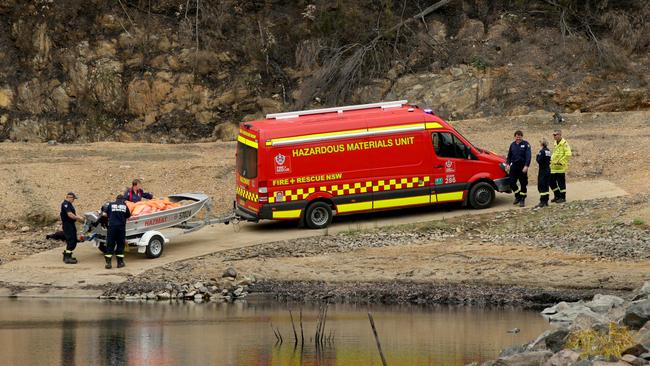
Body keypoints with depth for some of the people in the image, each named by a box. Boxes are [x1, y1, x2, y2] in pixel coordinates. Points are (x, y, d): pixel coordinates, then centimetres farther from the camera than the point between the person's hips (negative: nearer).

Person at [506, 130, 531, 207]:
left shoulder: (525, 144, -5)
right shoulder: (512, 145, 10)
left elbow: (528, 156, -12)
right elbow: (509, 155, 18)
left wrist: (526, 166, -21)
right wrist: (508, 164, 4)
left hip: (522, 167, -4)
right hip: (514, 166, 4)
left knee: (523, 183, 1)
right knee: (512, 182, -1)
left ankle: (522, 200, 10)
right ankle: (517, 196, 18)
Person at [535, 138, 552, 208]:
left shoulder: (542, 151, -17)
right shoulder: (548, 151, 8)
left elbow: (539, 160, -20)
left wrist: (537, 156, -4)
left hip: (543, 170, -8)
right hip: (548, 170, 8)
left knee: (541, 186, -6)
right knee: (546, 186, 14)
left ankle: (542, 202, -10)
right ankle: (546, 201, 17)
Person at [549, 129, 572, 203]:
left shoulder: (564, 143, -11)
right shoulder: (556, 143, 16)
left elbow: (568, 154, -19)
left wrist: (561, 162, -18)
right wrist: (552, 160, 13)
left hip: (560, 167, -9)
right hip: (554, 167, 9)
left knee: (561, 183, -1)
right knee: (551, 182, 10)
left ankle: (563, 197, 8)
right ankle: (557, 196, 23)